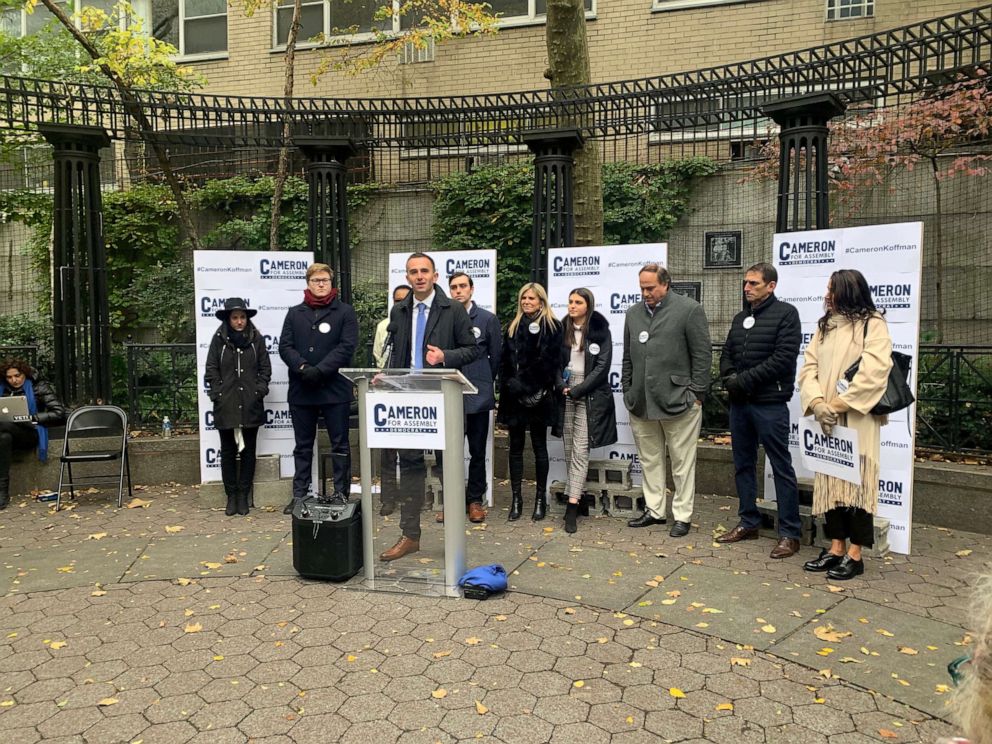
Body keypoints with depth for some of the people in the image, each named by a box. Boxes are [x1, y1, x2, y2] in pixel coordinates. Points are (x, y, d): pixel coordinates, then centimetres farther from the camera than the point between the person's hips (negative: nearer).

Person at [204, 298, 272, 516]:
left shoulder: (256, 339, 3)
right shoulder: (219, 339, 2)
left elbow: (265, 368, 5)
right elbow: (211, 370, 3)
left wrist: (259, 391, -5)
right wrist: (218, 393, -5)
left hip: (251, 406, 0)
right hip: (226, 406, 0)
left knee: (248, 451, 7)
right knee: (228, 452, 7)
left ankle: (243, 496, 17)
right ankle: (231, 496, 16)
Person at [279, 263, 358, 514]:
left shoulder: (345, 312, 3)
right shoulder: (294, 313, 13)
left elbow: (347, 346, -8)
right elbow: (285, 346, 4)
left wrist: (320, 370, -17)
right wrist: (303, 367, -14)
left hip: (335, 389, -3)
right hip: (301, 390, 3)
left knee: (340, 445, 4)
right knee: (303, 446, 11)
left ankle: (342, 495, 11)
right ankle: (299, 496, 19)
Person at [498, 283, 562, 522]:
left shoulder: (552, 326, 0)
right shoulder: (513, 327, 14)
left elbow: (548, 361, -9)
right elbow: (504, 361, 11)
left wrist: (523, 383, -13)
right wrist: (508, 384, -4)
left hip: (538, 397, -4)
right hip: (514, 397, 4)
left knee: (539, 447, 5)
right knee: (516, 447, 7)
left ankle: (541, 498, 15)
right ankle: (516, 498, 14)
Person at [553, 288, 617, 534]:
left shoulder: (600, 331, -3)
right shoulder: (563, 330, 9)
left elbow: (602, 367, -7)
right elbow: (556, 362, 10)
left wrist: (577, 390, -12)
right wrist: (561, 386, -7)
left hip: (590, 396, -4)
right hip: (566, 395, 4)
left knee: (580, 451, -9)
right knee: (569, 450, 6)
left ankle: (572, 506, -11)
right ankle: (576, 495, 16)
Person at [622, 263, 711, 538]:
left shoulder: (689, 309, -5)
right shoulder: (633, 313, 12)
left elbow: (702, 355, -5)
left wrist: (696, 394, -8)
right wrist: (628, 392, 12)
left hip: (678, 401, -5)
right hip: (641, 403, 5)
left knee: (682, 463, 4)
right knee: (649, 461, 13)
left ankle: (682, 516, 15)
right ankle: (654, 510, 26)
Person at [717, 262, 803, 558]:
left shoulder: (785, 313, -5)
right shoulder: (740, 318, 16)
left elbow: (783, 358, -14)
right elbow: (726, 354, 16)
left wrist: (744, 380, -15)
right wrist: (729, 378, -5)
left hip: (769, 403, -7)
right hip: (739, 402, 7)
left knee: (781, 467, -1)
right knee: (743, 464, 13)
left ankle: (790, 533, 6)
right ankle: (748, 522, 24)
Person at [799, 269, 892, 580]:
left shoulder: (873, 325, -4)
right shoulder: (824, 326, 15)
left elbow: (873, 373, -15)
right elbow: (809, 367, 6)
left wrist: (837, 405, -15)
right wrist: (817, 403, -11)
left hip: (857, 419, -6)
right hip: (826, 420, 6)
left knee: (857, 480, -2)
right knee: (830, 480, 8)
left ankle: (855, 554, 4)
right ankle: (836, 547, 16)